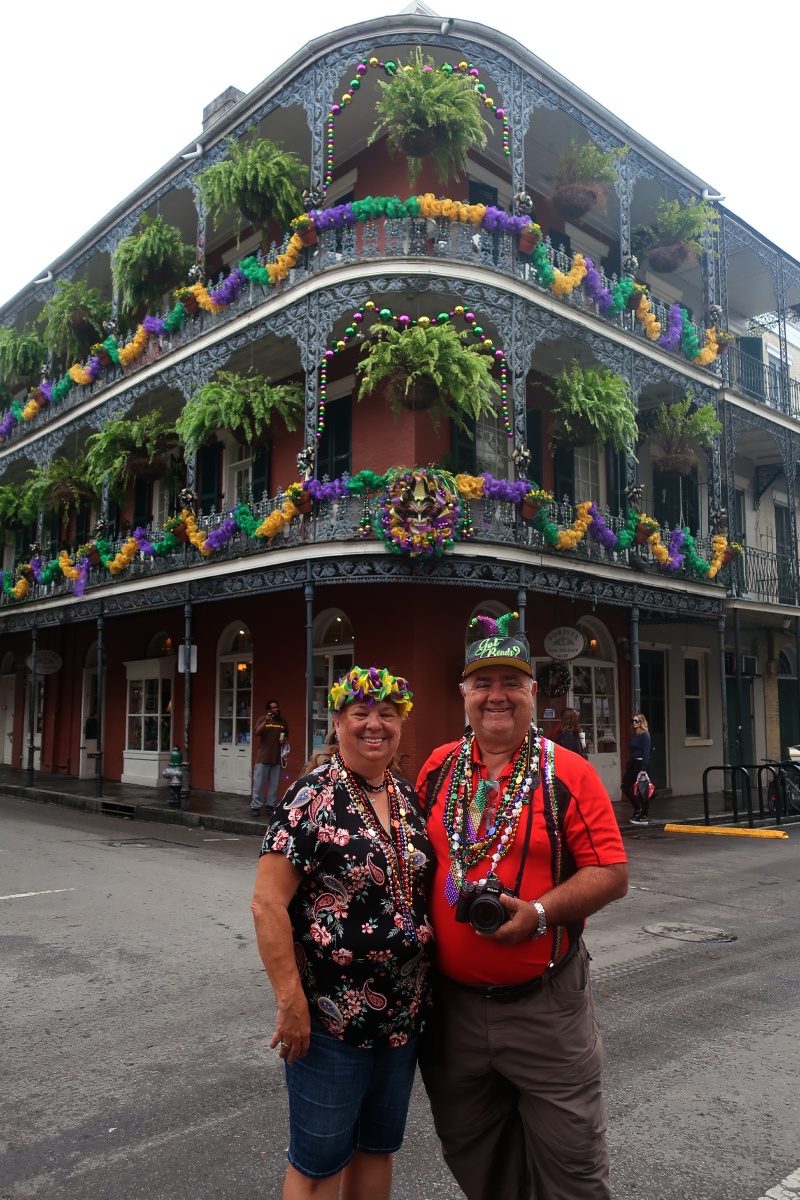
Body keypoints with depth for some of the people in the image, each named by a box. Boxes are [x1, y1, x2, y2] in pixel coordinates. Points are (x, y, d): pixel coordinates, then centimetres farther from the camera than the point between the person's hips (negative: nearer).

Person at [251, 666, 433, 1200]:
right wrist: (291, 1001, -19)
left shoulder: (408, 796, 4)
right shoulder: (312, 798, -15)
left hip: (404, 1013, 6)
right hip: (329, 1017, -6)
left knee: (378, 1146, 21)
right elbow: (268, 903, -17)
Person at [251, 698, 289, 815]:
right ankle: (256, 806, 6)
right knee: (259, 783, 0)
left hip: (277, 758, 4)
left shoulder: (283, 722, 9)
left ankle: (271, 805, 16)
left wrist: (284, 740, -1)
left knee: (274, 784, 7)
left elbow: (286, 736, 21)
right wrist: (266, 721, -26)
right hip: (263, 757, -4)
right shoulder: (262, 719, -3)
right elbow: (256, 733, -17)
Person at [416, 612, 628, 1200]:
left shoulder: (568, 773, -7)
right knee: (470, 1153, 21)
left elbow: (611, 873, -10)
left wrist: (539, 914, -22)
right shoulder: (439, 768, 4)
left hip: (544, 1003, -3)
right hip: (452, 1002, 4)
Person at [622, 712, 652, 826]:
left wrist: (643, 769, -21)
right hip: (632, 764, 9)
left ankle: (645, 817, 7)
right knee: (625, 786, 7)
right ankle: (638, 809, 22)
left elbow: (646, 752, -16)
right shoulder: (634, 734, 13)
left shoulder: (644, 735, -10)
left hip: (640, 764, -9)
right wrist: (628, 765, 9)